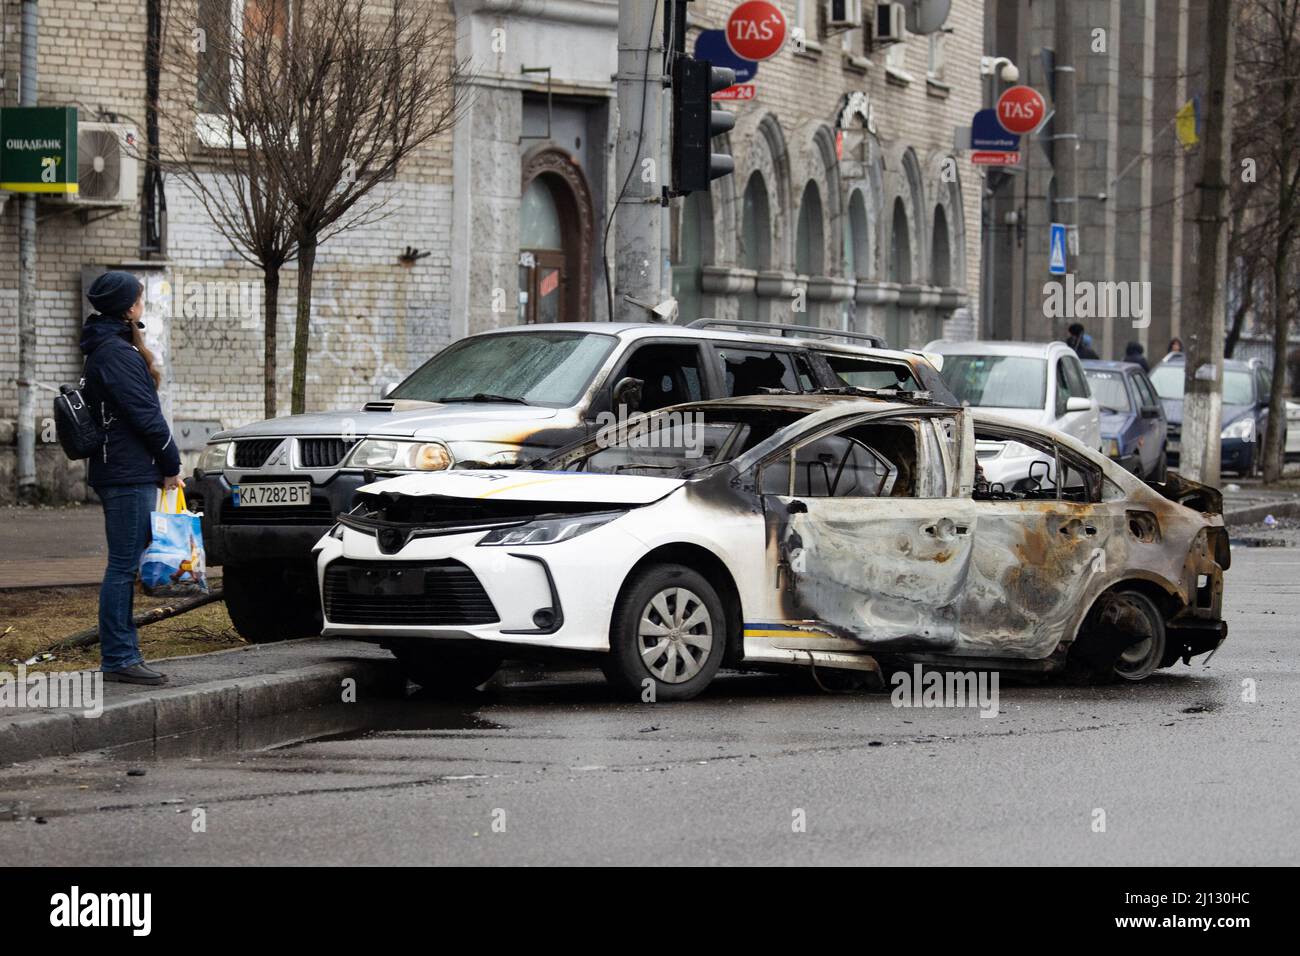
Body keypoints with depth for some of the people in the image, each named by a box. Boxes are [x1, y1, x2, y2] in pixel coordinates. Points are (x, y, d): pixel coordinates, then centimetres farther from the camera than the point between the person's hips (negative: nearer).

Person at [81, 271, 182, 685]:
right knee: (123, 566, -8)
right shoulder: (117, 353, -14)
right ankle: (118, 659, -7)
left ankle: (122, 655, 15)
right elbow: (145, 414, -16)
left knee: (126, 566, 12)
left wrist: (164, 465, 16)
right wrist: (171, 465, -5)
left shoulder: (106, 349, 18)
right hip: (130, 475, -10)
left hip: (123, 475, 10)